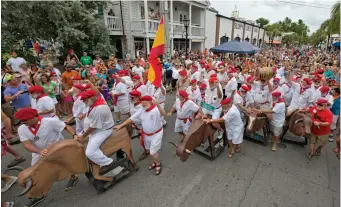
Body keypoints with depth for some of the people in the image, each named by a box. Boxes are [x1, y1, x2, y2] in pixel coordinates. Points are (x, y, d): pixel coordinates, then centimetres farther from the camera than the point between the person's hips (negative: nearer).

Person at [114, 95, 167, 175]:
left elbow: (164, 114, -48)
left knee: (153, 152, 0)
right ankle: (155, 161, 50)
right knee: (149, 150, 23)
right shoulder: (141, 110, -6)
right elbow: (132, 118, -1)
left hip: (156, 134, -7)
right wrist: (121, 125, -3)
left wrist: (158, 105, -66)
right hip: (146, 134, 7)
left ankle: (158, 164, 30)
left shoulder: (156, 109, -27)